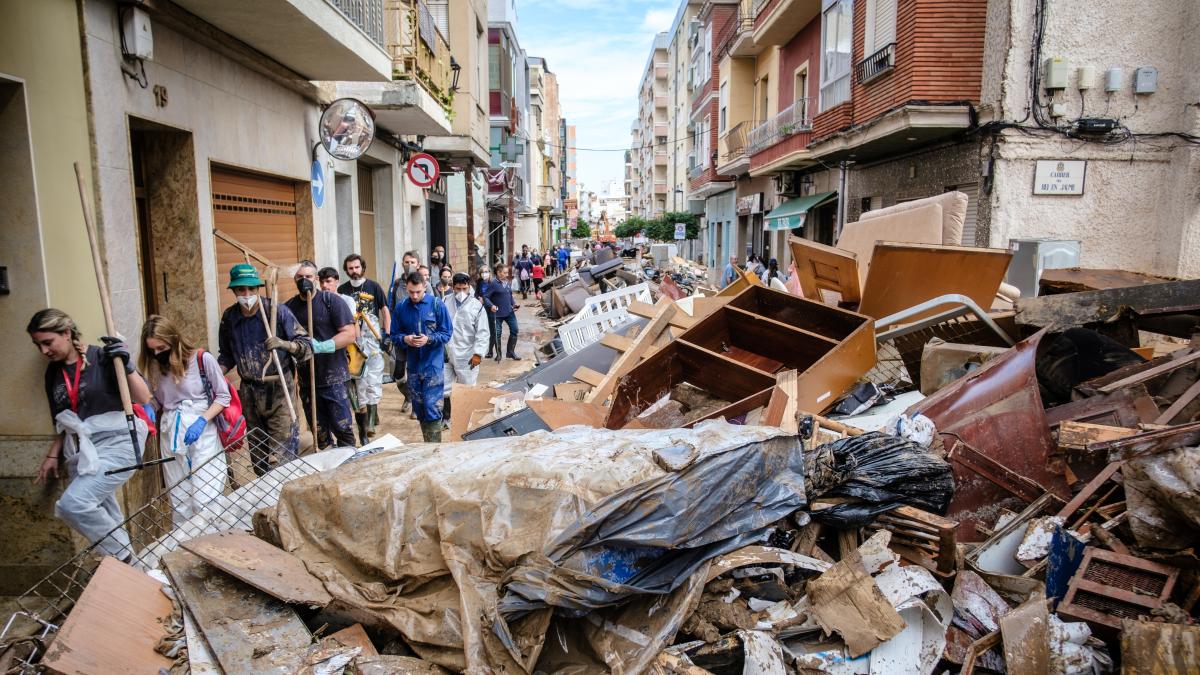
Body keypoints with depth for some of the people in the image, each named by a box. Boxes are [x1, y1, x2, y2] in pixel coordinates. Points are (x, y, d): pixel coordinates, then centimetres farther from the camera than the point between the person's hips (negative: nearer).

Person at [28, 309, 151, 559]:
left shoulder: (102, 358, -10)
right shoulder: (53, 372, 10)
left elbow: (144, 398, -17)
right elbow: (61, 421, 21)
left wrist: (126, 366, -30)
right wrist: (53, 455, 20)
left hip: (118, 442, -7)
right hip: (82, 449, 7)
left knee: (72, 504, -19)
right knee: (102, 513, 8)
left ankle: (121, 554, -1)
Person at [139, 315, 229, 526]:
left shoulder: (202, 359, -8)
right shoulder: (154, 366, 8)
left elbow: (223, 396, -5)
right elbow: (155, 400, 16)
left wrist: (202, 420, -16)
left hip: (203, 431, -5)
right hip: (171, 435, 5)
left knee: (205, 499, -9)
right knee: (178, 501, 7)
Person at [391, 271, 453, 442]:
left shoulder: (437, 305, -6)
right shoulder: (401, 307, 3)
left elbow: (446, 333, -5)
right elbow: (395, 334, 7)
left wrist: (429, 339, -21)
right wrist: (404, 338, -14)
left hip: (433, 364, -4)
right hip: (413, 364, 4)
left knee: (432, 406, -7)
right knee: (419, 407, 12)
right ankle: (427, 444, 26)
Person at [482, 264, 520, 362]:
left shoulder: (508, 283, 8)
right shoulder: (494, 284, -13)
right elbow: (486, 297, -12)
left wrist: (514, 304, 7)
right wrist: (491, 305, -27)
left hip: (509, 312, 6)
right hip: (498, 313, -6)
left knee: (514, 330, 5)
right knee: (497, 333, 3)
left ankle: (511, 352, 19)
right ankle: (498, 354, 19)